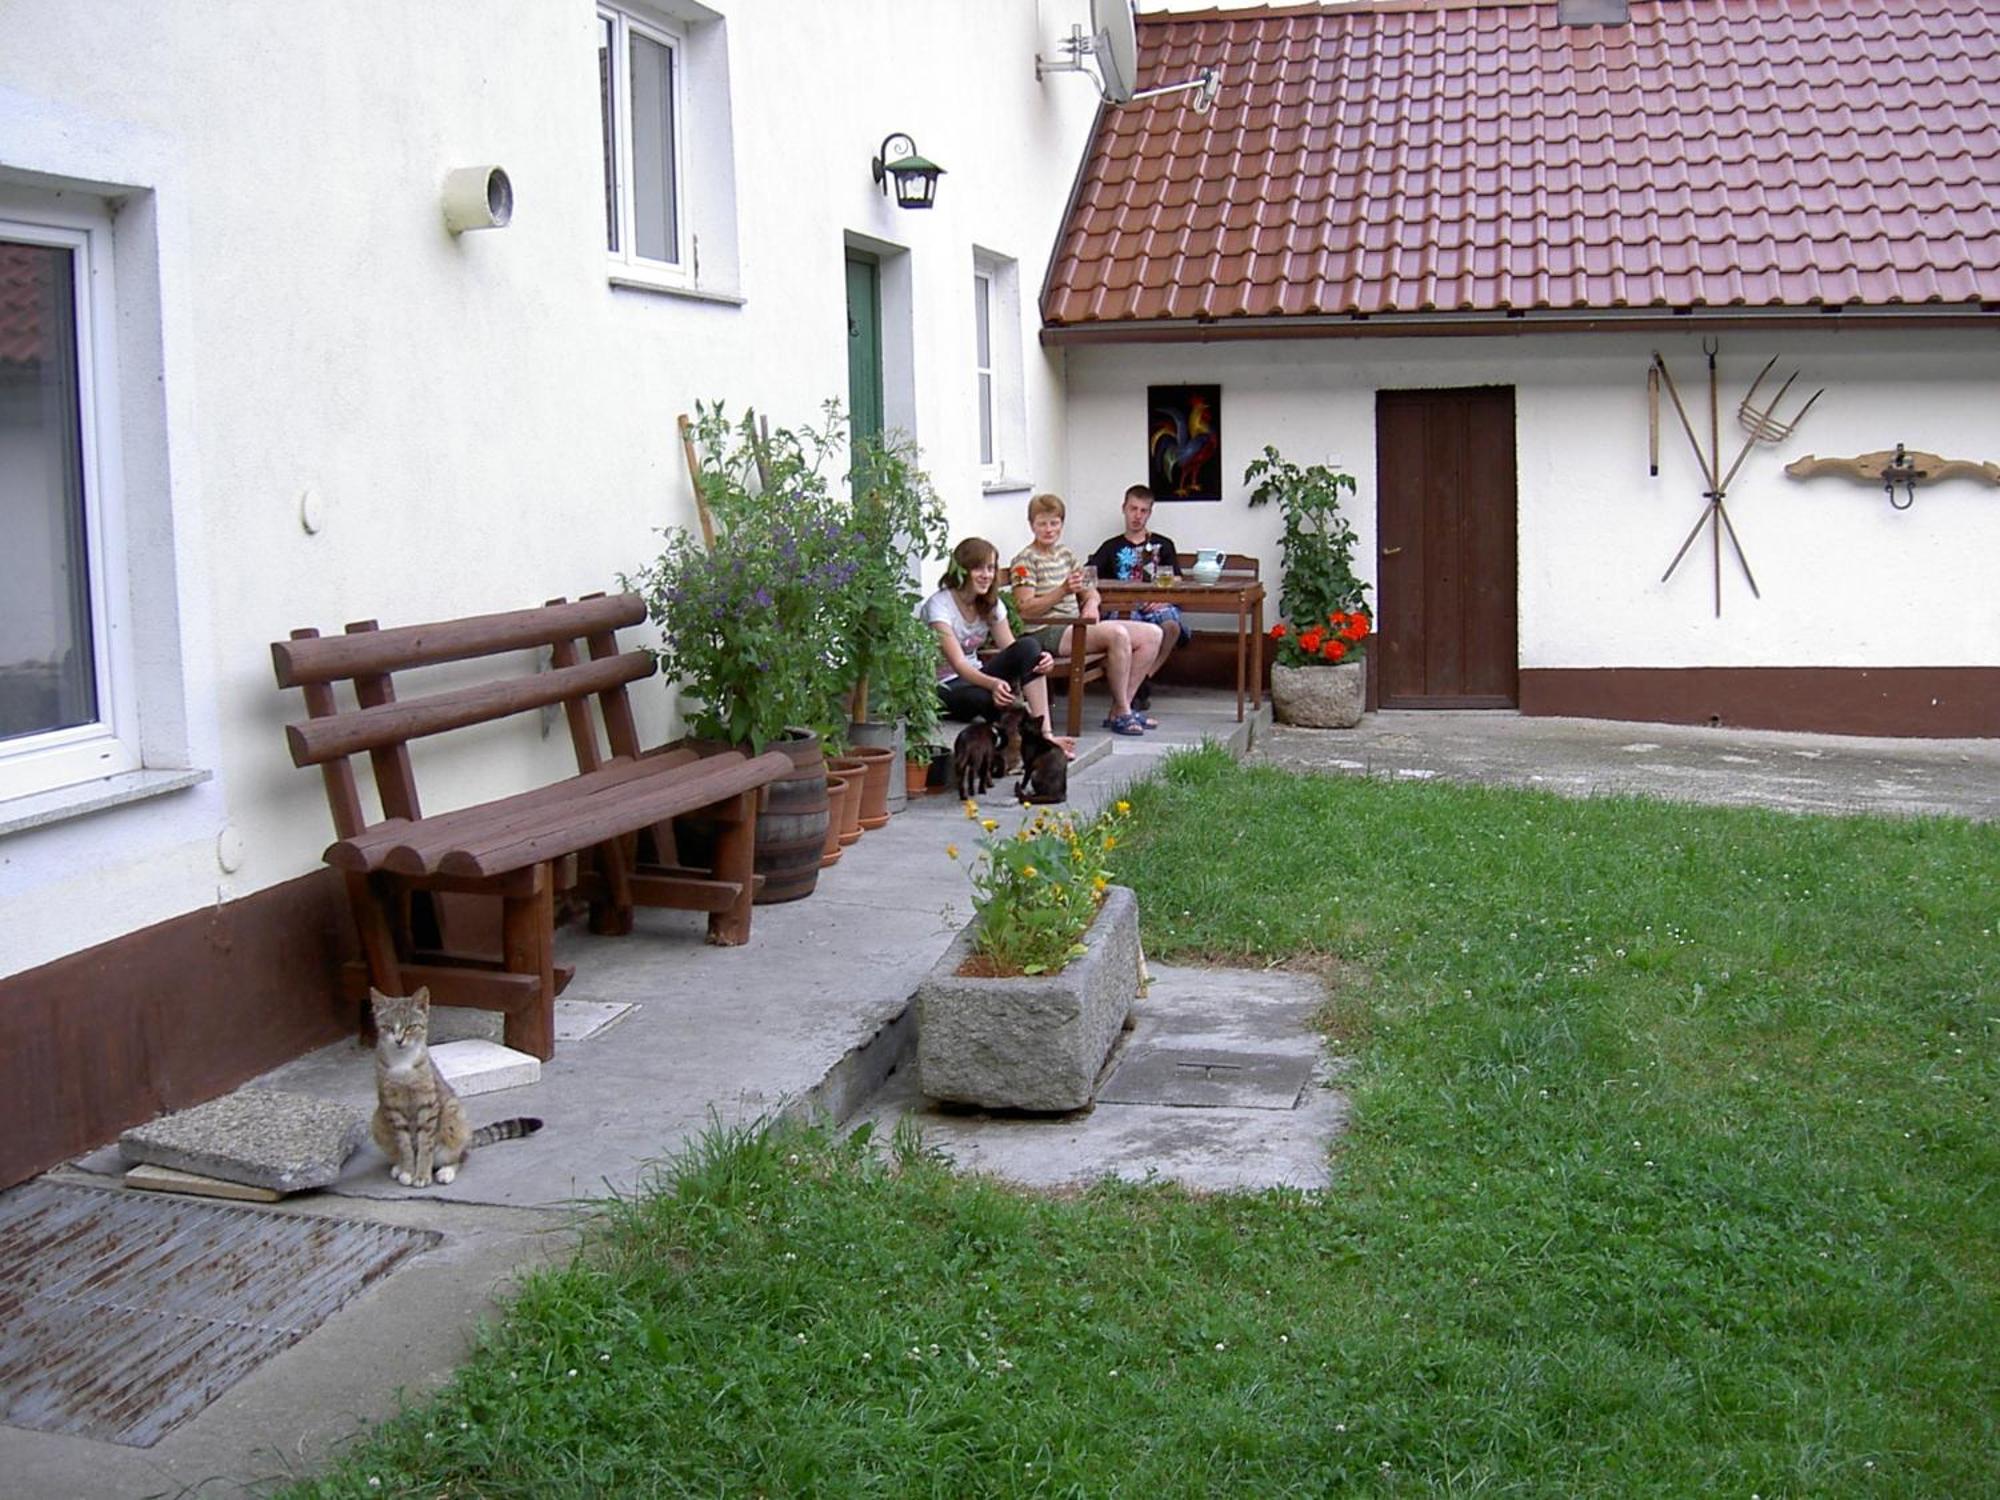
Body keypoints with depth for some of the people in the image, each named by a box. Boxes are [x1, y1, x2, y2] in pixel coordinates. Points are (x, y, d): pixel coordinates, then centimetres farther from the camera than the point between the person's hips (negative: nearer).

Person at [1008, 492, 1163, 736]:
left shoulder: (1065, 554, 18)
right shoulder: (1025, 560, -5)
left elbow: (1090, 590, 22)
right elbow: (1025, 610, -13)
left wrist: (1091, 603, -3)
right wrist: (1063, 590, -21)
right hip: (1047, 632, -9)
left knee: (1152, 634, -4)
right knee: (1118, 634, -32)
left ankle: (1120, 710, -6)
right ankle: (1122, 713, -20)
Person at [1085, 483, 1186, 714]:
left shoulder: (1163, 545, 22)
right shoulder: (1112, 547, 22)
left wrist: (1163, 599, -9)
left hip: (1158, 605, 1)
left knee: (1171, 625, -35)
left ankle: (1143, 679, -24)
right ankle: (1139, 686, -25)